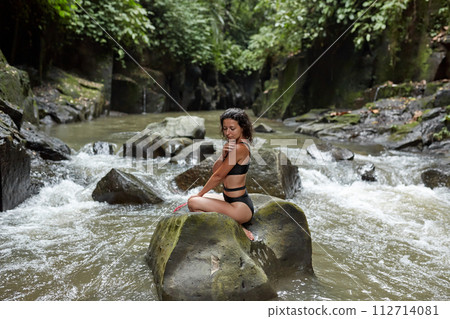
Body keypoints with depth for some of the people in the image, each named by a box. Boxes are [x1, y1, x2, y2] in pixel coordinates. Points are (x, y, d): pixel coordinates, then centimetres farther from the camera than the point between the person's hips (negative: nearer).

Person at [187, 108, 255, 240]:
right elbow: (215, 170, 4)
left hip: (241, 208, -10)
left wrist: (200, 194, -1)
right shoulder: (233, 145, 7)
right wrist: (223, 155, -15)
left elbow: (218, 176, -14)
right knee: (197, 198, 21)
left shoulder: (240, 148, -21)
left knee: (193, 202, -17)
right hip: (230, 199, 10)